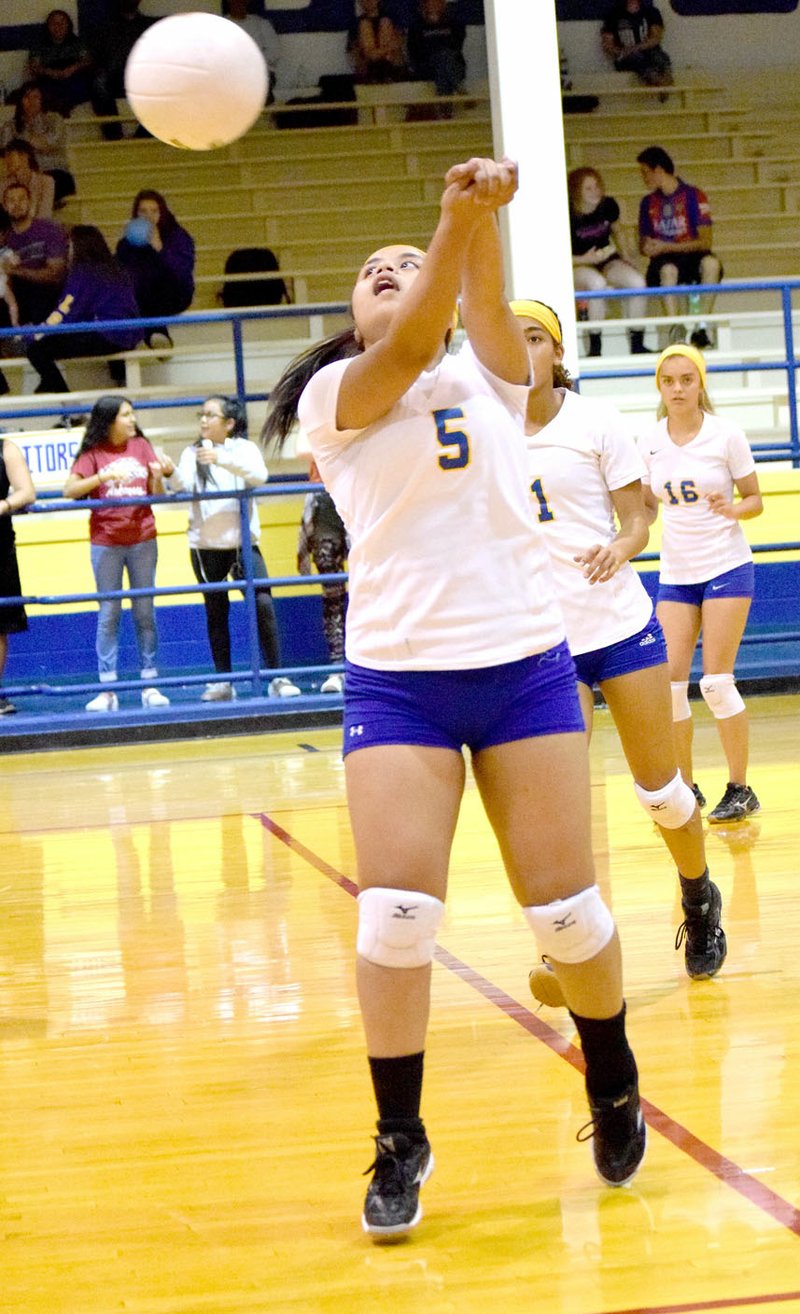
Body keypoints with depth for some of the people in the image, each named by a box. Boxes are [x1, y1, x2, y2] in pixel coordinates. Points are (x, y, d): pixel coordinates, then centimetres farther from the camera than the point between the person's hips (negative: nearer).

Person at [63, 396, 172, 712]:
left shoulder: (141, 446, 5)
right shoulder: (93, 453, -2)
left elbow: (157, 494, 6)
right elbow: (69, 490, -12)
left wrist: (159, 475, -15)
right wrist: (104, 476, -22)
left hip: (143, 540, 2)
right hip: (106, 542, -2)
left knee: (144, 612, 6)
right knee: (108, 614, 1)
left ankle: (150, 685, 10)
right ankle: (107, 690, 2)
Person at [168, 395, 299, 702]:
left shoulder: (245, 448, 2)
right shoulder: (193, 453, 7)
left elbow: (259, 475, -17)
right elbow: (183, 486, -8)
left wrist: (221, 459, -30)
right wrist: (171, 473, -30)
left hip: (243, 542, -2)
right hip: (205, 546, 2)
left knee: (263, 605, -11)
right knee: (216, 612, 7)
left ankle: (277, 677, -5)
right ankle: (222, 682, 13)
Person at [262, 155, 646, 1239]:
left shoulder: (490, 376, 9)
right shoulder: (331, 394, 3)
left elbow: (487, 300, -12)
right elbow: (404, 355, -18)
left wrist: (482, 223, -36)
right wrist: (457, 215, -34)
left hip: (524, 664, 1)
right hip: (396, 680, -1)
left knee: (566, 908, 2)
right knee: (395, 917, -10)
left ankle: (614, 1089, 27)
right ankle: (400, 1142, 7)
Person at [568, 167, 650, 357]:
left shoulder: (608, 206, -2)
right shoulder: (568, 216, -17)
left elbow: (618, 232, 19)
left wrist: (626, 256, 4)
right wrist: (586, 259, -24)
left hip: (606, 260, 5)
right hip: (577, 267, -5)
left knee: (637, 282, -24)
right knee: (597, 283, -39)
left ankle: (637, 344, -13)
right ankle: (595, 347, -30)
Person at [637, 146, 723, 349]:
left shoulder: (693, 196, 1)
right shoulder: (648, 202, 14)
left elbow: (705, 241, -6)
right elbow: (643, 244, 21)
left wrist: (665, 247, -11)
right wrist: (648, 248, -6)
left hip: (691, 256, -1)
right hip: (663, 262, 2)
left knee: (711, 263, -37)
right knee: (668, 270, -37)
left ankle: (701, 328, -32)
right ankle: (676, 329, -43)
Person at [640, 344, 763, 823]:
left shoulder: (726, 435, -9)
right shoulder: (651, 441, 2)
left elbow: (754, 500, -4)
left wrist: (733, 509, -24)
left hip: (726, 567, -4)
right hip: (675, 573, 4)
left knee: (717, 682, -9)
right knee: (668, 683, -4)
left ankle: (741, 791, 2)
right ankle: (685, 789, 10)